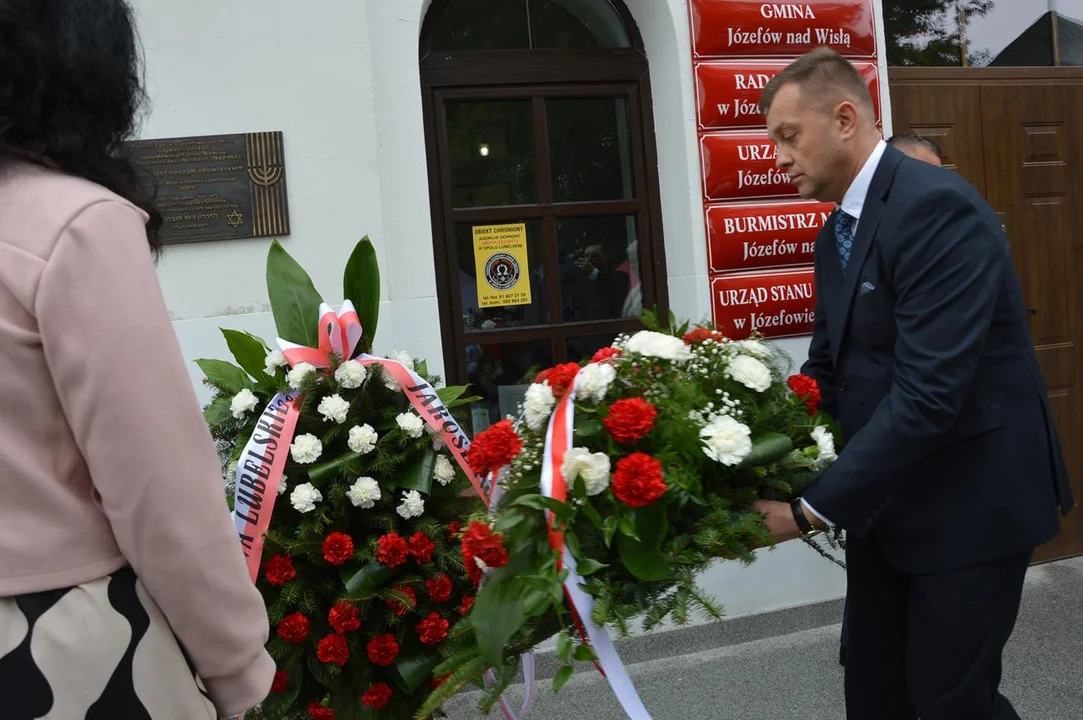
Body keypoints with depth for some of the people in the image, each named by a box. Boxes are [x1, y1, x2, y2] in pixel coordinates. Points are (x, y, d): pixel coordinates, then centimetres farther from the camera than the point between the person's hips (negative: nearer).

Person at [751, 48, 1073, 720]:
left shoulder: (936, 205, -22)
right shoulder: (835, 233, 7)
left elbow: (928, 394, -29)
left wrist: (811, 509, -25)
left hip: (970, 501, -8)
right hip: (884, 500, 8)